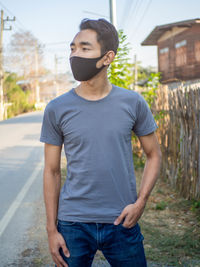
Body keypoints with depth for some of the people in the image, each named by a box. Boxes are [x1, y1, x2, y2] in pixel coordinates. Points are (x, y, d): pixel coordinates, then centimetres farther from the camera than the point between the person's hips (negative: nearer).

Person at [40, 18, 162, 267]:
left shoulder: (133, 103, -2)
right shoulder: (57, 109, -3)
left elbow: (153, 155, 7)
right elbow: (52, 172, 2)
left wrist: (140, 202, -6)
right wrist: (51, 230, 0)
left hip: (122, 223, 0)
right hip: (73, 225, 0)